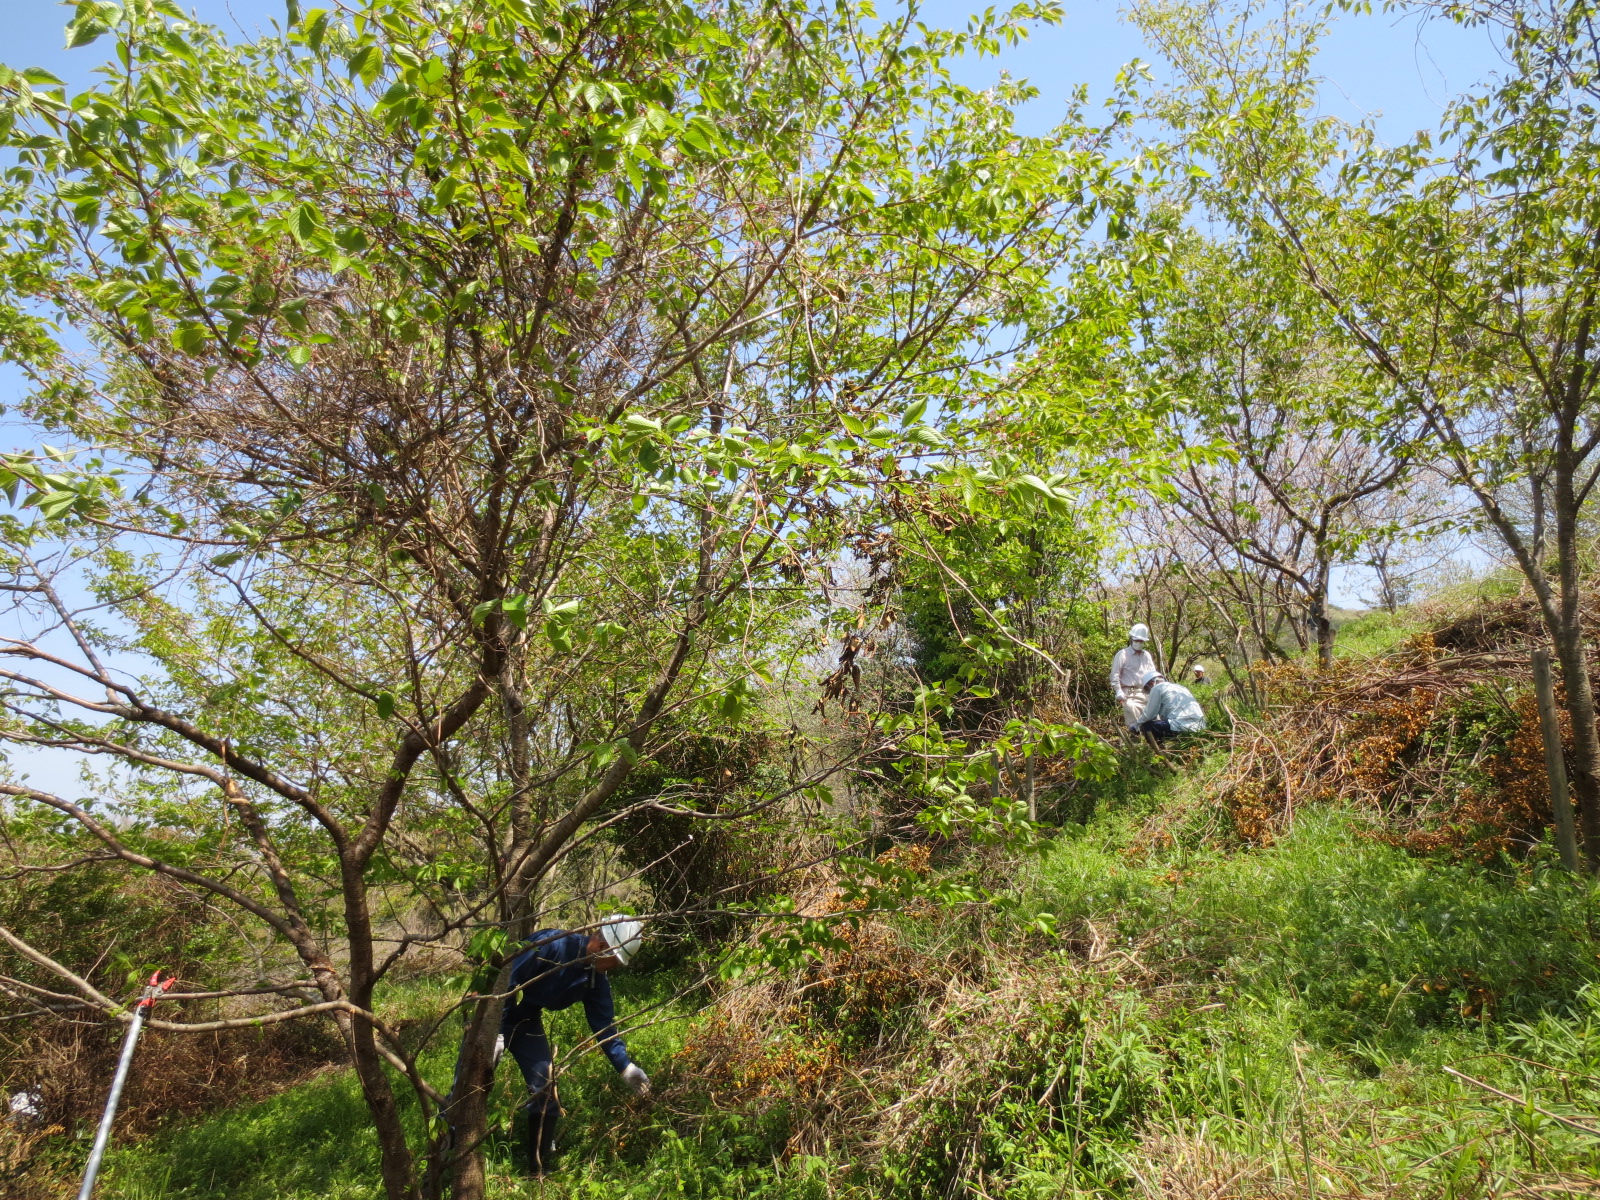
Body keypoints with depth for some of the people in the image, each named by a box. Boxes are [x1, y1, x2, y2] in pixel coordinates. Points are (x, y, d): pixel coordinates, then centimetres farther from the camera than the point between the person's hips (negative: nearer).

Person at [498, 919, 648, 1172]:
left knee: (545, 1089, 2)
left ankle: (541, 1171, 14)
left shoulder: (596, 979, -7)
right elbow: (505, 980, -28)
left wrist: (625, 1066, -7)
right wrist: (496, 1032, -28)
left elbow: (604, 1025, -1)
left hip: (526, 1021, 6)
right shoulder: (551, 945, -30)